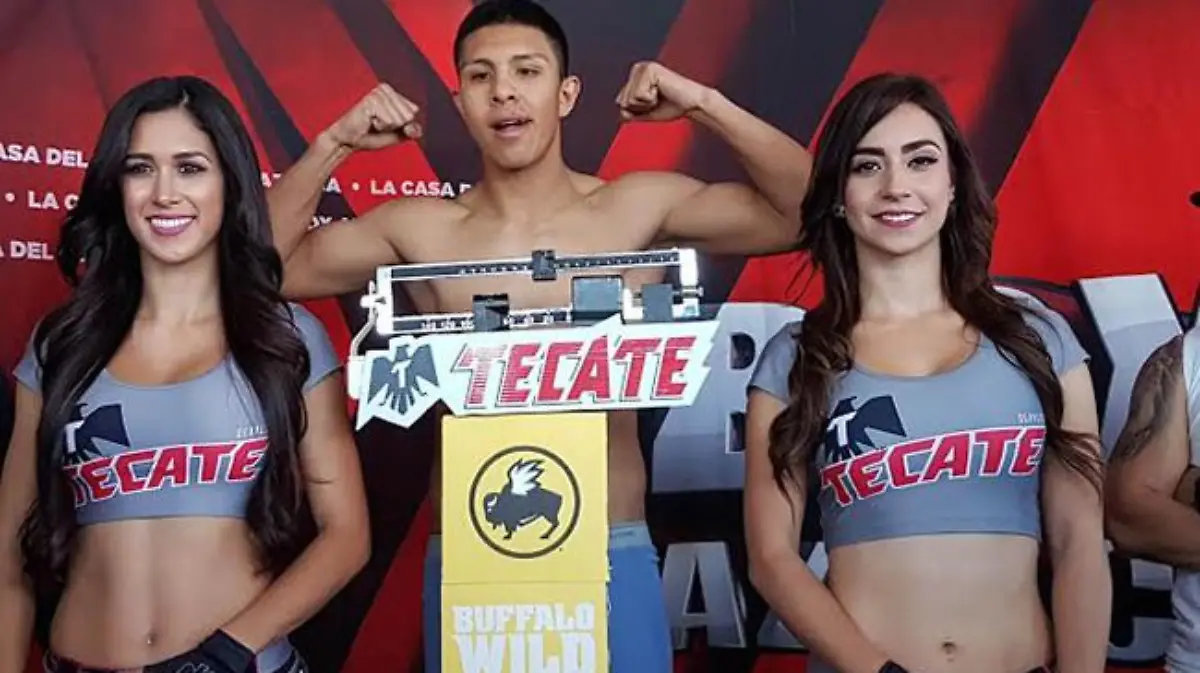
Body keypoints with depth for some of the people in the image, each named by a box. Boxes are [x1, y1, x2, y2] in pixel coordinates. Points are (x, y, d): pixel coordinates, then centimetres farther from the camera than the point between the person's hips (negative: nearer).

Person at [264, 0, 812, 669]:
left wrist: (705, 103, -12)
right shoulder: (420, 230, 2)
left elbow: (807, 211, -5)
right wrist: (333, 145, -4)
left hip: (613, 560, 0)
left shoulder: (638, 209, -2)